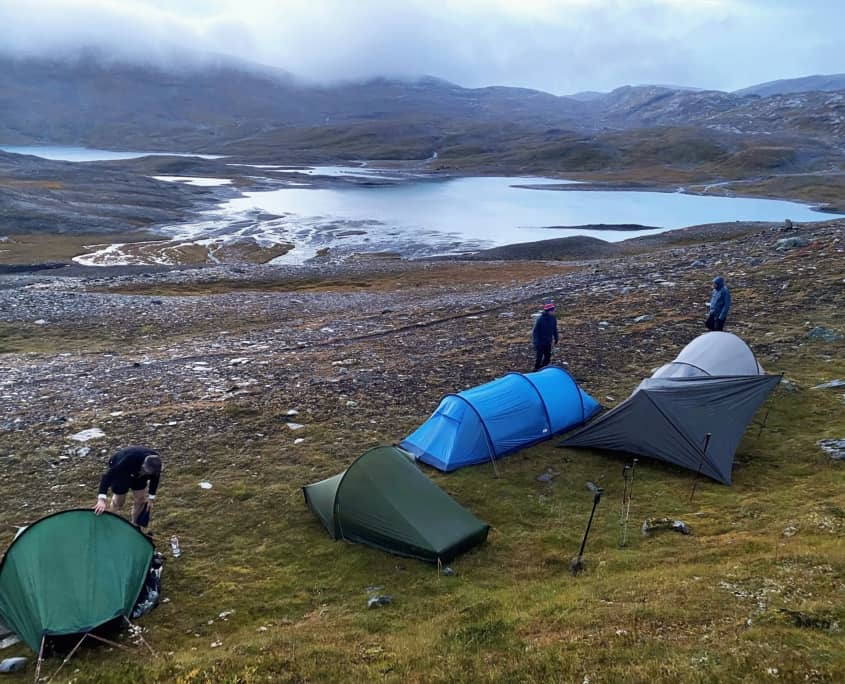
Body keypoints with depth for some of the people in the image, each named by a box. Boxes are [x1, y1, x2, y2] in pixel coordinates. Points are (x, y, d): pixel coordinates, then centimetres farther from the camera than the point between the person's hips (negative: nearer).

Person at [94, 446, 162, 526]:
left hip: (137, 473, 4)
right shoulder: (128, 461, -48)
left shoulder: (155, 462, -32)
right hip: (118, 471, -4)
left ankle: (134, 525, 26)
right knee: (119, 501, 0)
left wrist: (151, 497, -6)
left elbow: (155, 478, -10)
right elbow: (107, 476, -46)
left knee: (140, 499, 5)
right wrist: (101, 499, -54)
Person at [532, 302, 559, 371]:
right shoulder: (540, 319, -23)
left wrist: (556, 338, 17)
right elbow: (535, 331, -19)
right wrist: (536, 342, -22)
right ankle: (536, 370, 20)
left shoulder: (553, 318, -4)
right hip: (540, 342, -6)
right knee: (539, 357, 2)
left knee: (548, 356, 13)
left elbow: (554, 329, 13)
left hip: (548, 342, 6)